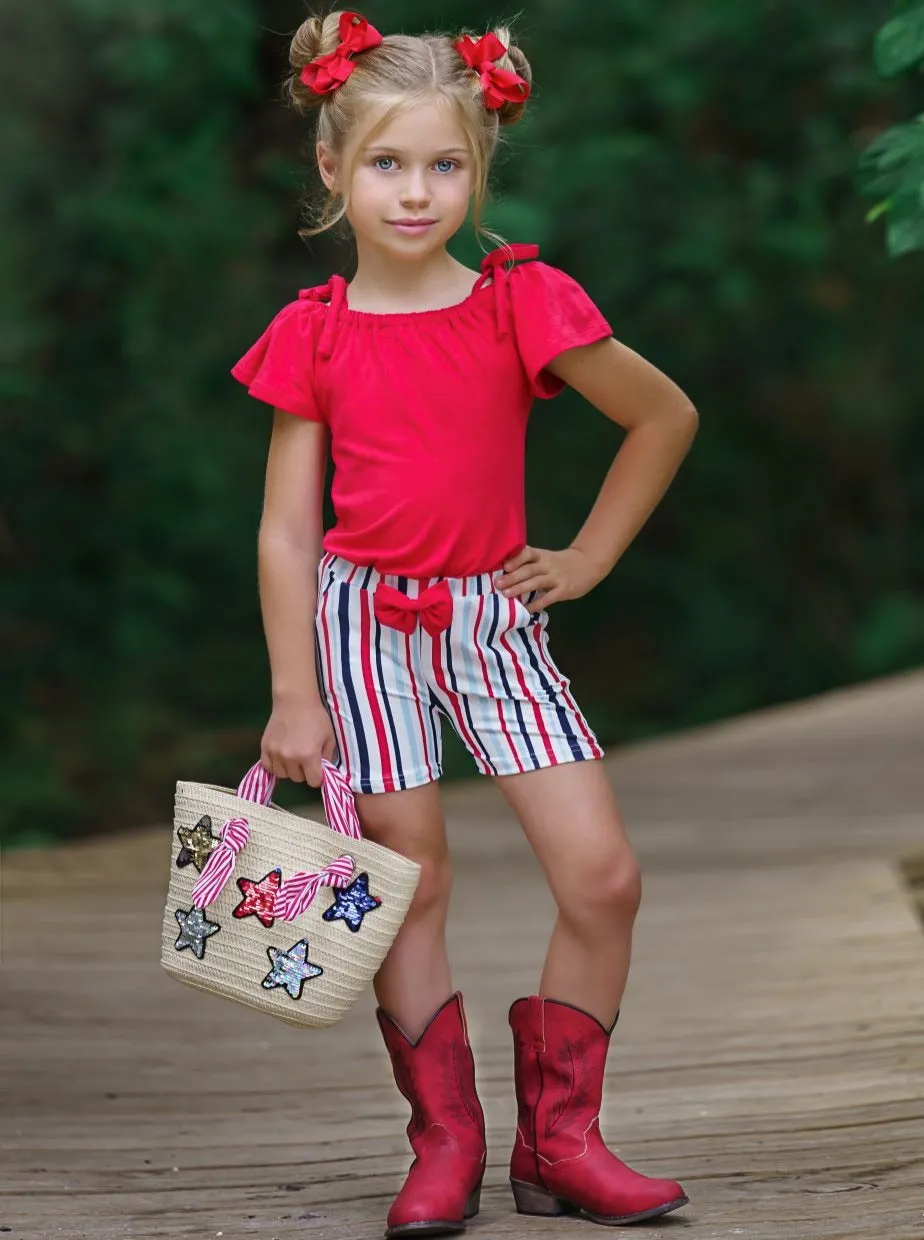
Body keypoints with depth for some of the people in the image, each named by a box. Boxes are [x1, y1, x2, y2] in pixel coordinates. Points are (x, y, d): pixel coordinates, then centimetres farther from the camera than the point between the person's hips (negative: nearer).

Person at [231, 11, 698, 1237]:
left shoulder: (522, 306, -4)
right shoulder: (313, 337, -3)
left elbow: (666, 416, 7)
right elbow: (286, 529, 1)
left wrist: (588, 558, 5)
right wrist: (294, 698, -2)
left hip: (495, 617, 1)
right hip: (365, 621, -1)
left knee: (602, 874, -7)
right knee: (409, 886, 1)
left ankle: (558, 1137, 7)